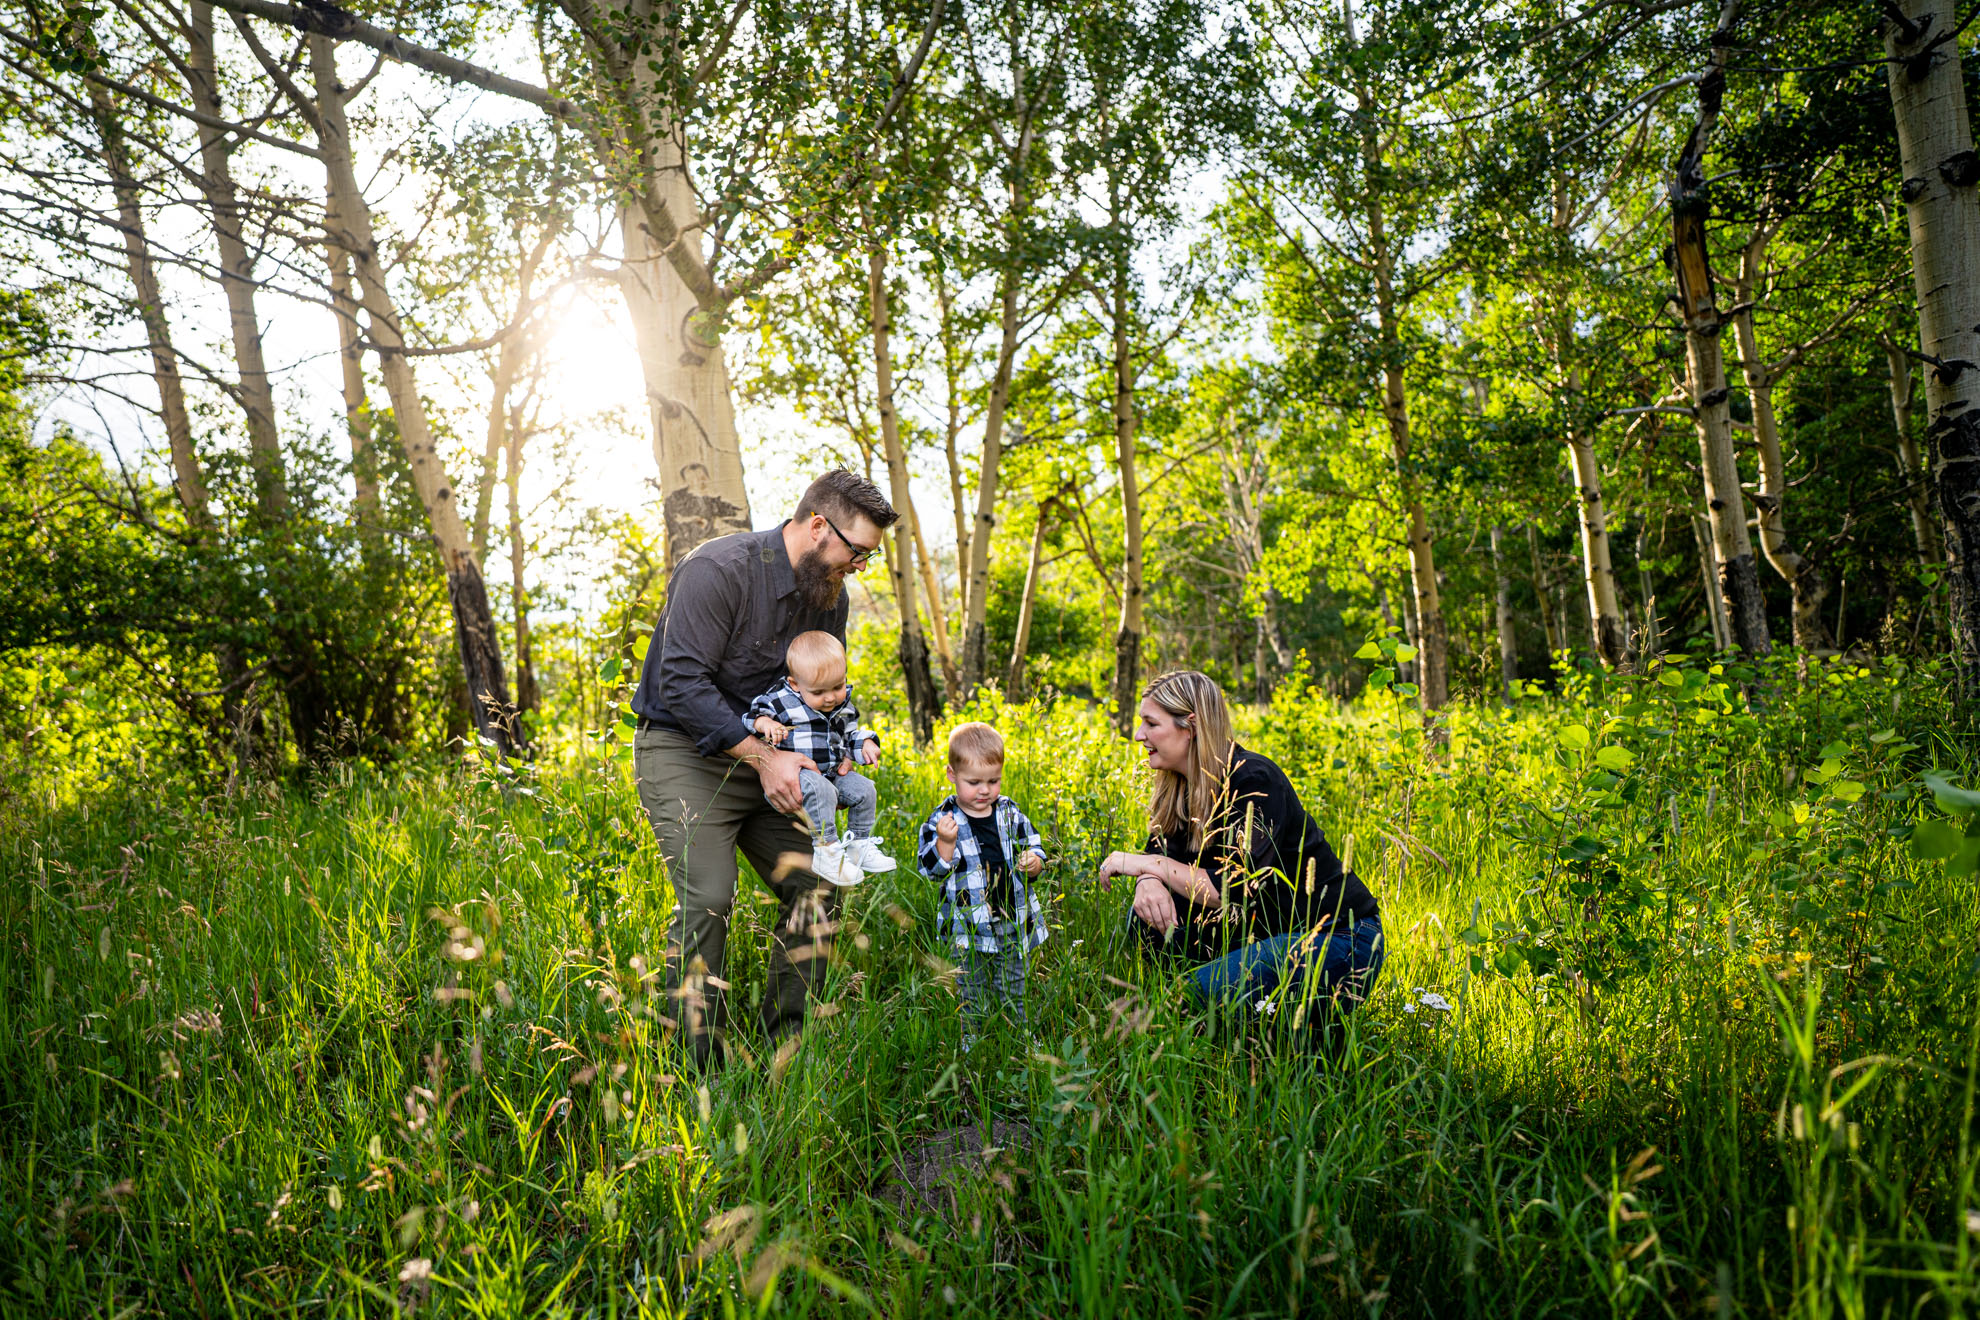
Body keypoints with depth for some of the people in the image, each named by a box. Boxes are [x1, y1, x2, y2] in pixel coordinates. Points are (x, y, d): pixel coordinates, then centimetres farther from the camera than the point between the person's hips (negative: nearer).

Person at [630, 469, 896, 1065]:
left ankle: (785, 1048, 11)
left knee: (815, 885, -2)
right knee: (707, 894, -20)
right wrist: (761, 755, -26)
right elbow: (682, 685, -25)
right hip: (682, 749, -7)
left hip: (765, 755, 7)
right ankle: (701, 1065, -6)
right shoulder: (719, 569, -20)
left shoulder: (830, 595, 4)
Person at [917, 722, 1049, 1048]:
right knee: (972, 997, 10)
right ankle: (970, 1045, 28)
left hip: (1013, 924, 3)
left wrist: (1033, 863, -13)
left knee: (1013, 993, 19)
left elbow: (1034, 848, 10)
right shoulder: (942, 819, -9)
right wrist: (945, 842, -29)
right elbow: (932, 870, -11)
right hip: (967, 928, -3)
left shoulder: (1010, 813, 1)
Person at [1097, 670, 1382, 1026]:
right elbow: (1158, 853, 3)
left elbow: (1243, 889, -29)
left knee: (1201, 993, -26)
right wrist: (1147, 881, -22)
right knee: (1148, 918, -8)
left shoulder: (1253, 780, -22)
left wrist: (1151, 865, -24)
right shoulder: (1181, 786, 3)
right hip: (1274, 932, 8)